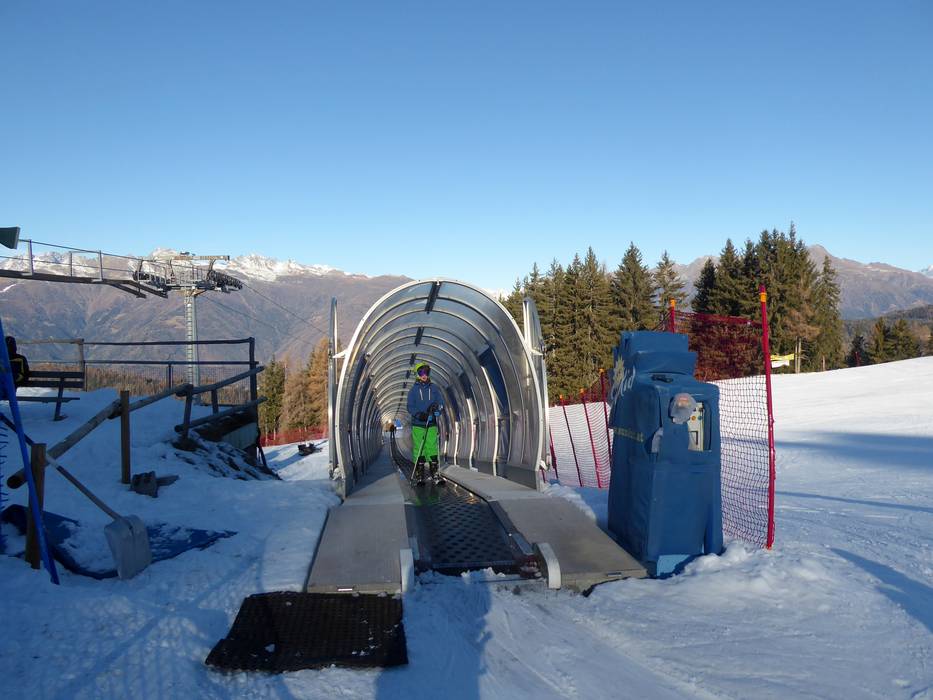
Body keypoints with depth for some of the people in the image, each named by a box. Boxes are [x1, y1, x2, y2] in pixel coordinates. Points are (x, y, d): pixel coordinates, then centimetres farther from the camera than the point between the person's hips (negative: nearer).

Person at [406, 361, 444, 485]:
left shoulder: (434, 389, 11)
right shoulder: (413, 390, 5)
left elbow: (441, 404, 8)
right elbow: (410, 407, -1)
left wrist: (436, 407, -15)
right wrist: (419, 414, -18)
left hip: (432, 425, 2)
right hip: (418, 425, -2)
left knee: (432, 449, -2)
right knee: (419, 450, -2)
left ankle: (434, 475, 3)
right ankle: (419, 476, 4)